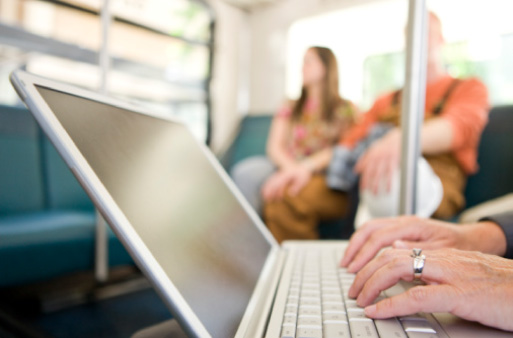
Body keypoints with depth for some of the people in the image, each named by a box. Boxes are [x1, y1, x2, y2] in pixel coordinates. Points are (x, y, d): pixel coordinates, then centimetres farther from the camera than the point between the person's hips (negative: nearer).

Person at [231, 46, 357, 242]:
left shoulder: (345, 110, 13)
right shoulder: (289, 110, 23)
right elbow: (274, 146, 9)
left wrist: (305, 167, -20)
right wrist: (291, 167, -15)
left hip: (327, 181, -3)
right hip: (286, 170, 3)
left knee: (288, 193, -37)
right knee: (246, 172, -29)